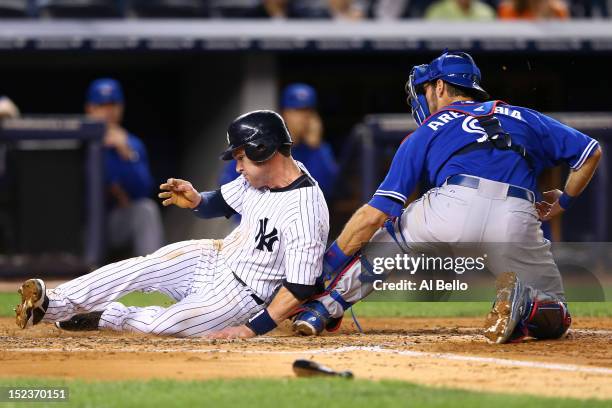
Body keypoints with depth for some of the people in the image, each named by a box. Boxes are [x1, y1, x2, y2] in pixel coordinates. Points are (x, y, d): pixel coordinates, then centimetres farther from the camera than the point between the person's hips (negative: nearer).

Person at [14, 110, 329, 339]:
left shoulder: (305, 211, -30)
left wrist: (253, 329, -32)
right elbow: (220, 203, 13)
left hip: (242, 295, -7)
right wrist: (196, 200, -11)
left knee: (162, 325, -25)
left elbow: (301, 287, -30)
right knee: (138, 269, -13)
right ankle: (52, 303, -16)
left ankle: (105, 318, 0)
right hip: (215, 256, 7)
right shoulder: (258, 176, -4)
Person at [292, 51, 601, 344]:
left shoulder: (426, 133, 24)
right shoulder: (523, 118, 31)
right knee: (554, 319, 18)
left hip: (453, 210, -1)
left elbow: (375, 213, 17)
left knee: (383, 233, 31)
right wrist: (563, 202, 44)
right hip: (518, 220, 1)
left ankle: (324, 308, 18)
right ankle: (525, 305, -16)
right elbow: (591, 152, 28)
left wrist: (326, 265, 23)